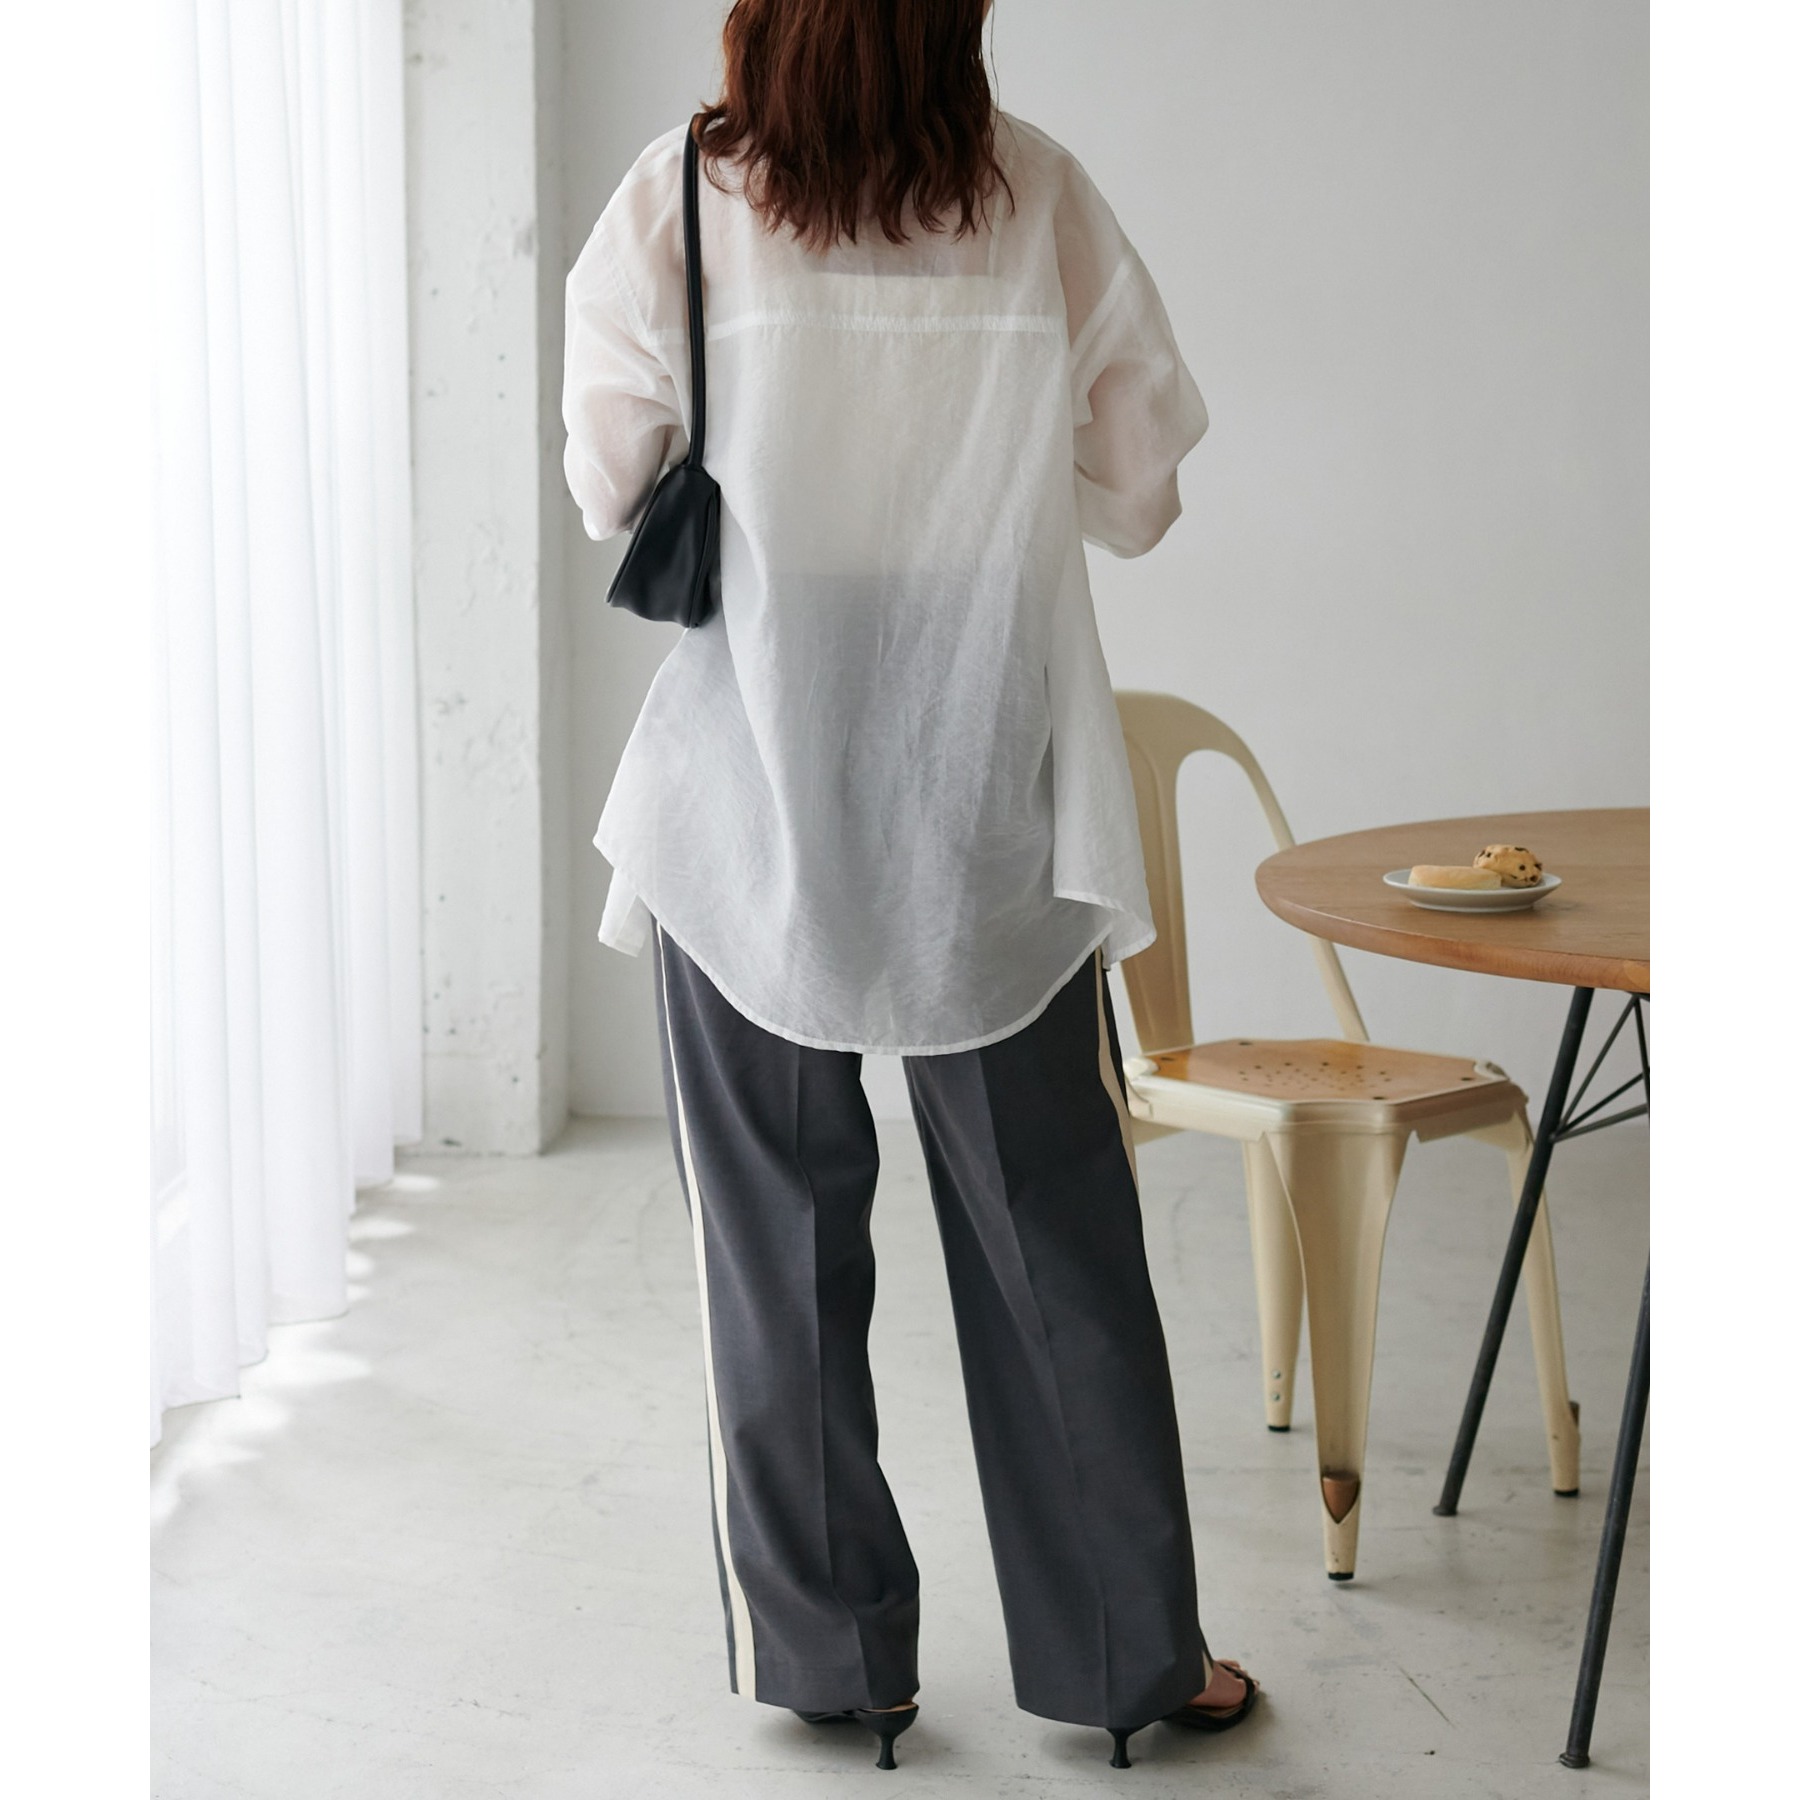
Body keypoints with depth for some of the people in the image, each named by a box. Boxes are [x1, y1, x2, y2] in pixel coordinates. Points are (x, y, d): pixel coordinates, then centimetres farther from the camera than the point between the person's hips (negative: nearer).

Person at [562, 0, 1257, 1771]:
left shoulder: (679, 199, -5)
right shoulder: (1041, 196, -2)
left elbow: (613, 487, 0)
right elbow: (1135, 495, 2)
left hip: (750, 801, -1)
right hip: (990, 804, 1)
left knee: (777, 1242, 11)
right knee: (1053, 1240, 10)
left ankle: (827, 1655, 20)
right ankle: (1125, 1658, 21)